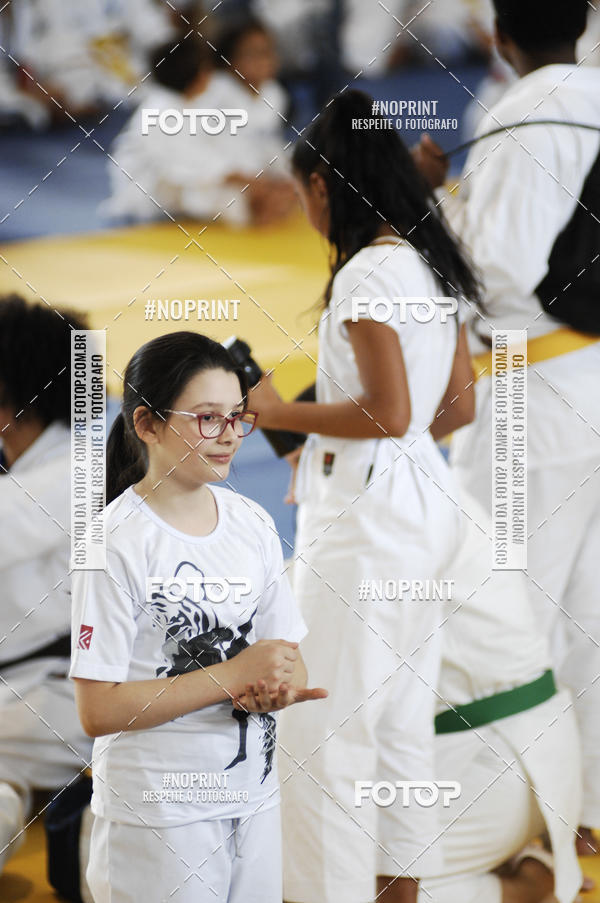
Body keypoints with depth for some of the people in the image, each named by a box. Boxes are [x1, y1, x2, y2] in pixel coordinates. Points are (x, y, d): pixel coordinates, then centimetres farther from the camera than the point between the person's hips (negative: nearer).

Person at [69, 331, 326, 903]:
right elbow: (98, 711, -19)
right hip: (157, 812, -6)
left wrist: (276, 686, -14)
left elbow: (287, 656, 10)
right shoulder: (115, 542, -16)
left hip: (254, 797, 6)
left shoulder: (252, 524, 4)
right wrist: (233, 677, -20)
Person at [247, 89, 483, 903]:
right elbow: (458, 407, 15)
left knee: (328, 727, -2)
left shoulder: (368, 272, -17)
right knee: (402, 714, 18)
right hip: (425, 496, 10)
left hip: (365, 511, -10)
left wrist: (281, 414, -10)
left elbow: (390, 414, -21)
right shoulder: (430, 264, 11)